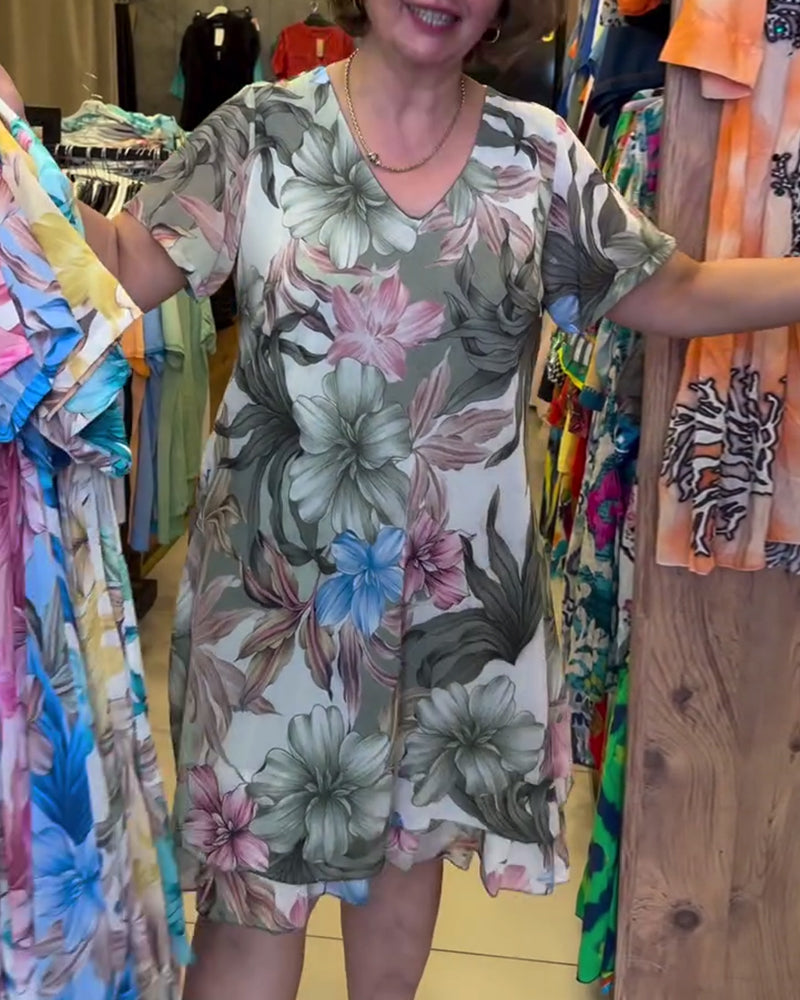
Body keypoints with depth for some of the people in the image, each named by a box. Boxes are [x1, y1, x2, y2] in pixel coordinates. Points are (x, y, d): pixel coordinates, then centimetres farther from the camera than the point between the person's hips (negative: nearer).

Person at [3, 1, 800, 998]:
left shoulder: (540, 154, 3)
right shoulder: (263, 131, -3)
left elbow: (673, 293, 5)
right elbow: (127, 269, -10)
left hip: (462, 574, 3)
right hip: (282, 570, -2)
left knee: (414, 829, 20)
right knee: (258, 847, 5)